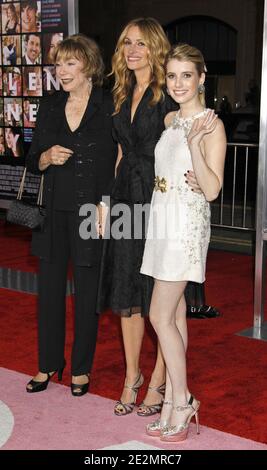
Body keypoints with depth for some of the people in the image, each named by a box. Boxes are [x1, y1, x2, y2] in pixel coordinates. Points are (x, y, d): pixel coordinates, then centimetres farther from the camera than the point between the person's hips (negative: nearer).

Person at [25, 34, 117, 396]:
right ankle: (49, 363, 27)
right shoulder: (50, 107, 9)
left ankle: (82, 368, 23)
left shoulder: (109, 107, -6)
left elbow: (120, 163, -6)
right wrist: (47, 157, -8)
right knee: (50, 289, 11)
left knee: (87, 292, 7)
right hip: (53, 212, 4)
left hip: (90, 213, -4)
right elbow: (32, 162, 13)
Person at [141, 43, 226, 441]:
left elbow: (212, 189, -18)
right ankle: (174, 402, 18)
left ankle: (181, 401, 8)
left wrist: (194, 144, -26)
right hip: (163, 220, 8)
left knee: (161, 316, -7)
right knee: (174, 313, 10)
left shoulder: (211, 125, -11)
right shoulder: (170, 120, 12)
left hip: (186, 224, -8)